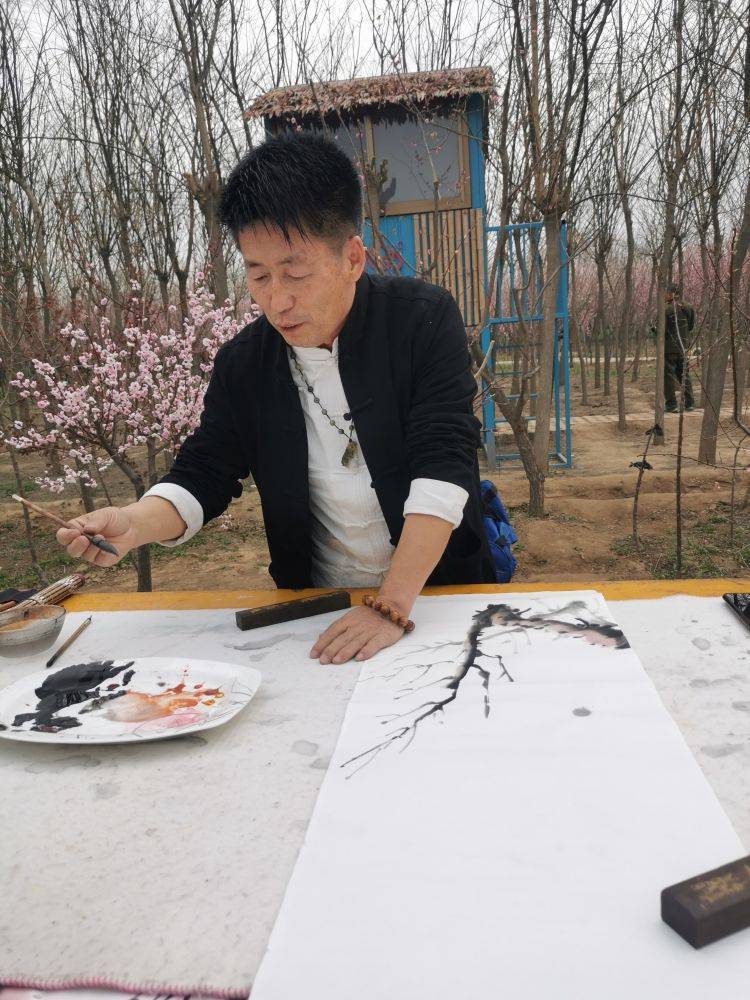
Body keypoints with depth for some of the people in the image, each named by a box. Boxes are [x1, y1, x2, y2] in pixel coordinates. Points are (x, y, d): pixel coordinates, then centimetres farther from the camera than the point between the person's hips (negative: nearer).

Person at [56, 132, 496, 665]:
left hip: (442, 590, -2)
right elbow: (203, 475, 3)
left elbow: (442, 467, -19)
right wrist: (134, 523, -20)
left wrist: (393, 606, -27)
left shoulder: (425, 318, -11)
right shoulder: (242, 363, -1)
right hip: (320, 609, 3)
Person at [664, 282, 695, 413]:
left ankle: (671, 404, -3)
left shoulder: (666, 309, -15)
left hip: (669, 347, -6)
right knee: (684, 374, 15)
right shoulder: (688, 308, 5)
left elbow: (662, 330, -17)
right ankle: (688, 402, 17)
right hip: (683, 346, 6)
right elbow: (691, 326, 10)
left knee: (668, 375, -1)